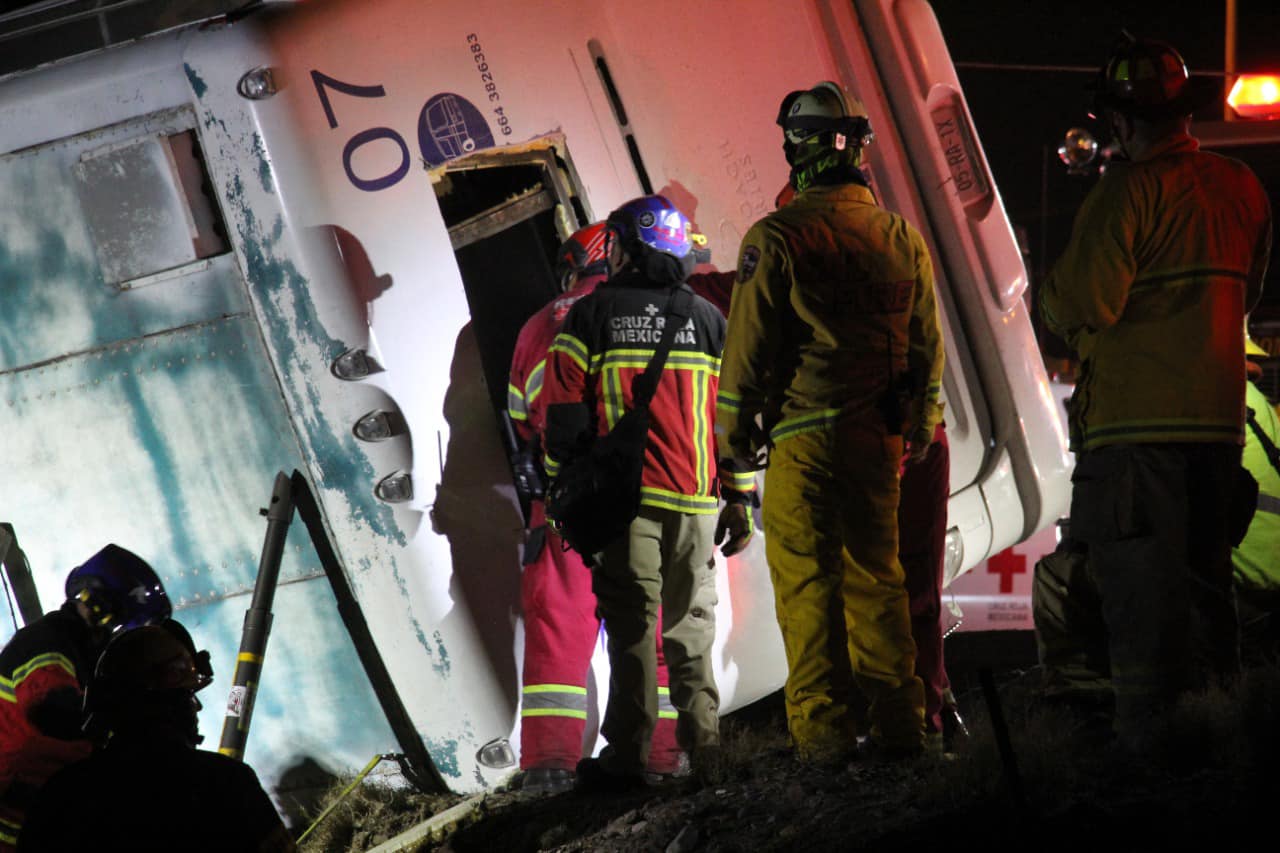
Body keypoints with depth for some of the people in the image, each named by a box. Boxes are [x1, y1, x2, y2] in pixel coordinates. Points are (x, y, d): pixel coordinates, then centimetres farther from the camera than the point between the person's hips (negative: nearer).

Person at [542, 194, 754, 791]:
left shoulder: (591, 316, 2)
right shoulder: (708, 321, 10)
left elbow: (565, 413, 0)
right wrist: (740, 499, 13)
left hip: (623, 496, -3)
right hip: (695, 499, 3)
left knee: (631, 623, -5)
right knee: (691, 623, 10)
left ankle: (626, 757, -8)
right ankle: (702, 749, 9)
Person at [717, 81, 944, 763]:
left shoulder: (776, 239, -10)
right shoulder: (903, 238, 6)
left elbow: (748, 348, -7)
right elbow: (926, 343, 14)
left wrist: (735, 434, 3)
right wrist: (922, 426, 25)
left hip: (804, 434, -5)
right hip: (879, 437, 5)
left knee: (806, 580, 0)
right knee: (876, 573, 13)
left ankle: (823, 727, -1)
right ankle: (896, 723, 14)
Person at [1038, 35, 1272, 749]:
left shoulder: (1130, 189, -12)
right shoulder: (1243, 188, 10)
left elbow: (1081, 307, -17)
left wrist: (1050, 292, 3)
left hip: (1133, 419, -7)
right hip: (1219, 417, 7)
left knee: (1138, 587, -4)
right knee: (1207, 576, 15)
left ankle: (1147, 738, -5)